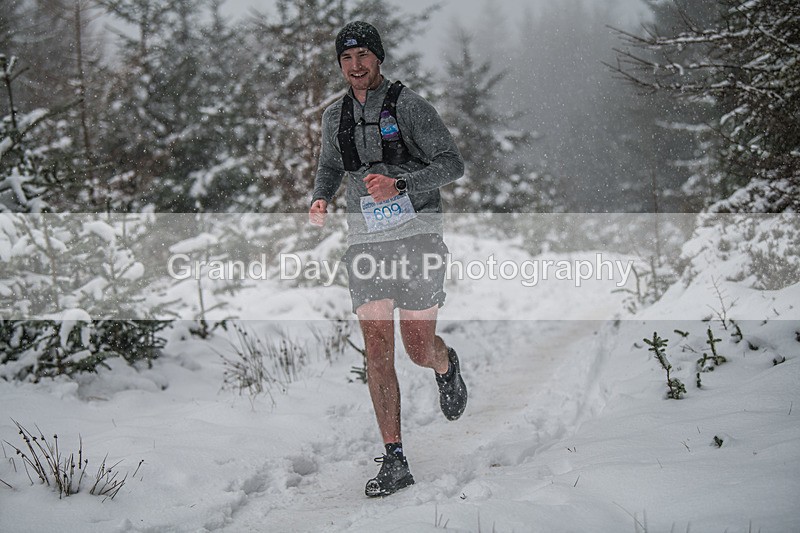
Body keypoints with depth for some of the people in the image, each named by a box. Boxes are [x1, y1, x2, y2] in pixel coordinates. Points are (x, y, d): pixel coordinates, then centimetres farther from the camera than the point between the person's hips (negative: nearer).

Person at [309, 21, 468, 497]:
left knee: (419, 347, -1)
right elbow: (330, 167, 26)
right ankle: (395, 461, -2)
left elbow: (453, 164, -9)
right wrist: (320, 200, 3)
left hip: (417, 234, -4)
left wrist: (399, 184, -24)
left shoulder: (408, 105, -7)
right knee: (377, 349, -5)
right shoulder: (335, 116, 9)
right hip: (366, 240, 4)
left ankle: (447, 366, 39)